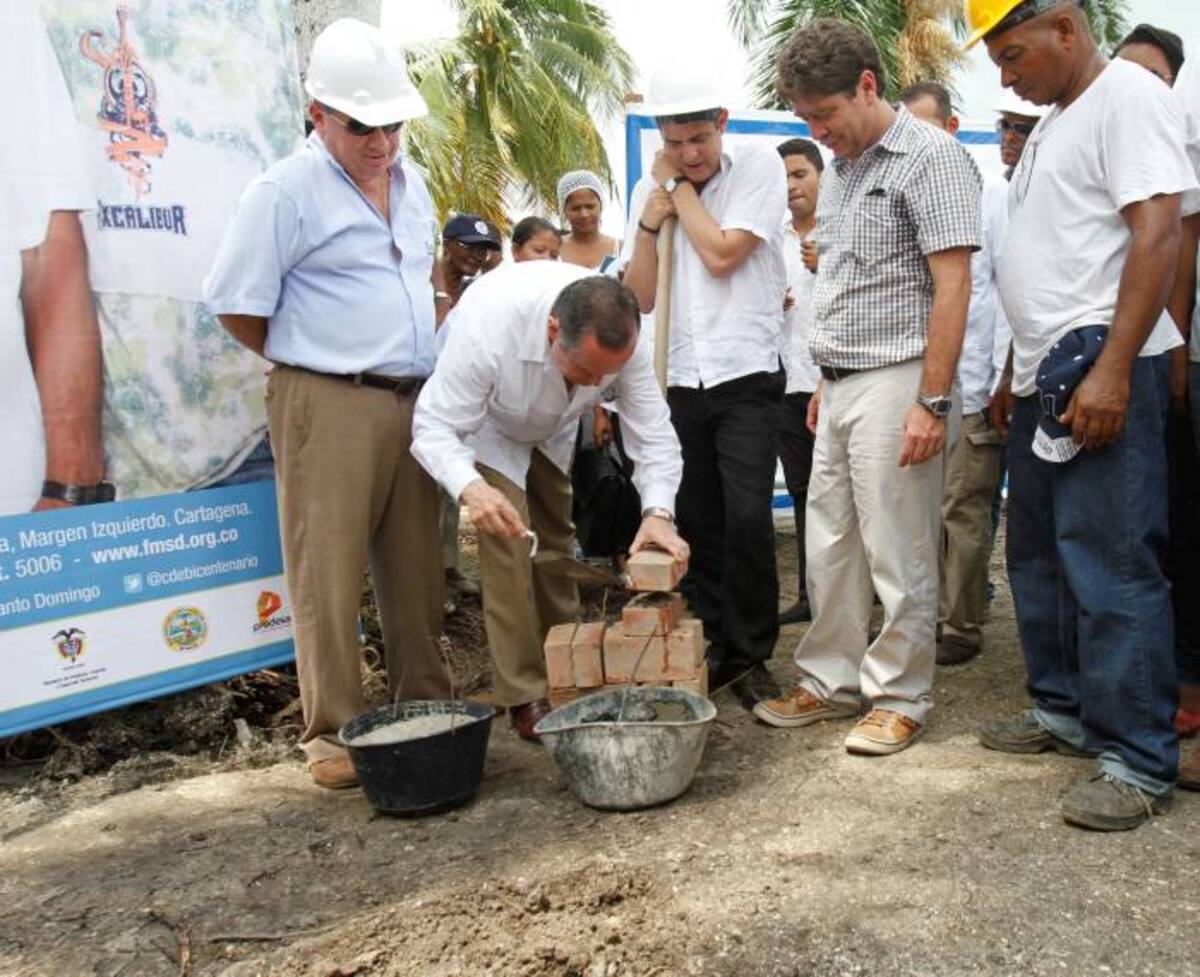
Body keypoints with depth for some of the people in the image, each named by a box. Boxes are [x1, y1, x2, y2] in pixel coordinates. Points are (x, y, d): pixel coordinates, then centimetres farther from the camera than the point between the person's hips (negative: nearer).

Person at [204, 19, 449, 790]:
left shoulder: (412, 184, 14)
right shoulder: (285, 193, -8)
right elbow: (238, 307, -7)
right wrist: (314, 361, 3)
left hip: (414, 401, 6)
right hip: (329, 406, -6)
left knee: (416, 571, 10)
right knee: (330, 577, -2)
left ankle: (425, 709, 23)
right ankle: (333, 733, 8)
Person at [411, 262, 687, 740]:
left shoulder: (622, 338, -32)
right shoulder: (487, 327, -44)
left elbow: (653, 431, -26)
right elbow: (435, 427, -39)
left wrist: (659, 511, -42)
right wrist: (470, 487, -58)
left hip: (552, 432, 5)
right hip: (484, 427, -4)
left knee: (556, 543, 11)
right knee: (508, 544, -17)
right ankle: (525, 696, -7)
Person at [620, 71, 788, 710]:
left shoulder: (759, 167, -2)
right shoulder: (648, 190, 9)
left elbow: (721, 255, -15)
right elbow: (639, 298, 5)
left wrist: (681, 185, -4)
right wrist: (651, 217, -6)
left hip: (746, 375, -4)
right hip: (681, 381, 4)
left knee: (747, 520, -11)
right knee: (698, 524, 9)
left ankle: (750, 656, 4)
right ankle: (714, 649, 22)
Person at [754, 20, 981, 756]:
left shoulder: (931, 158, -8)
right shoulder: (841, 170, 17)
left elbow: (952, 287, -15)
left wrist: (933, 402, -19)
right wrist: (827, 380, 17)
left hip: (896, 384, -8)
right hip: (840, 388, 8)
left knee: (899, 555, 0)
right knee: (830, 548, 12)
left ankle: (901, 699, 13)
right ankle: (832, 682, 24)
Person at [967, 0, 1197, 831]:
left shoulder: (1130, 97, -7)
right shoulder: (1054, 124, 21)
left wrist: (1111, 370, -24)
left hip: (1102, 374, -10)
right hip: (1047, 376, 10)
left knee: (1110, 567, -8)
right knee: (1041, 557, 14)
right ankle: (1064, 709, 28)